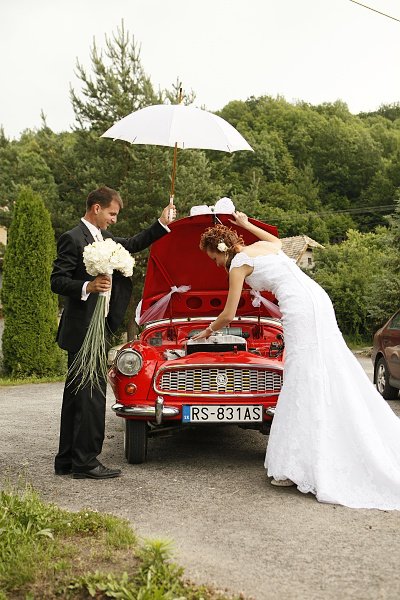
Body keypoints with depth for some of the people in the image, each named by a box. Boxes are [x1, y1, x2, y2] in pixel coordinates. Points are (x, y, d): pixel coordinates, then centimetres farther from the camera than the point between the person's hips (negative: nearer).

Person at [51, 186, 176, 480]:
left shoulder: (104, 237, 15)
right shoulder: (73, 238, -11)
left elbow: (132, 244, 27)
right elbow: (57, 281, -14)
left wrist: (162, 224, 20)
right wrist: (87, 287, -29)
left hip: (93, 328, 10)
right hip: (83, 329, -10)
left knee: (76, 395, 12)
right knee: (91, 396, -7)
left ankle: (67, 460, 20)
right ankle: (85, 462, 0)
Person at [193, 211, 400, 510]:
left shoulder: (239, 263, 2)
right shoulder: (264, 245, 22)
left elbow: (228, 315, 6)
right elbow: (277, 241, 50)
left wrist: (208, 331, 24)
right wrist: (247, 224, 53)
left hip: (300, 308, -8)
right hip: (319, 299, 8)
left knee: (304, 384, -9)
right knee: (336, 377, 9)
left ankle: (299, 467, -7)